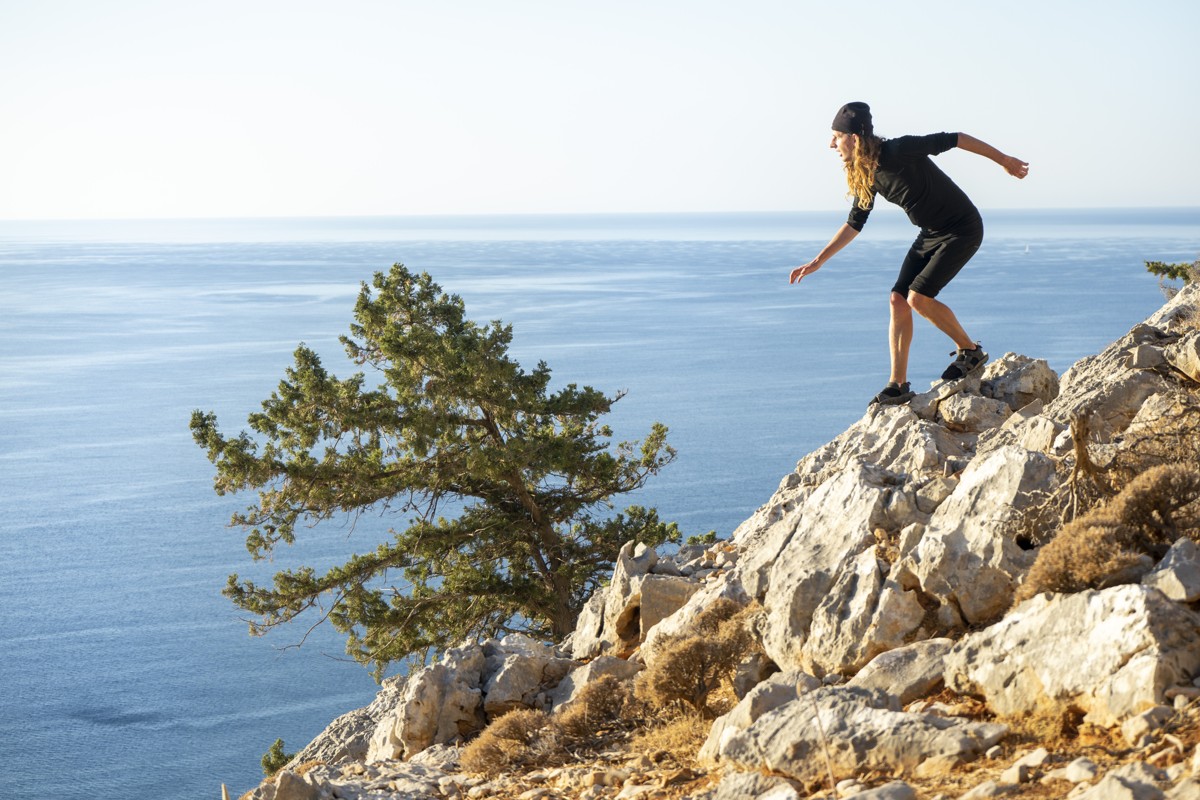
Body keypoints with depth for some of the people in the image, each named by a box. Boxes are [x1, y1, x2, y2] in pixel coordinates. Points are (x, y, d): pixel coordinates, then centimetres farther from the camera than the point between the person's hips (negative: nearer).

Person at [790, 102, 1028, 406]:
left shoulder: (900, 151, -25)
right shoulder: (865, 175, -1)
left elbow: (953, 140, -16)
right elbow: (854, 223, 12)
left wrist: (1004, 160, -7)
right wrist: (817, 261, 9)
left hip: (962, 230, -8)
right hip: (931, 234, 8)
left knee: (918, 297, -17)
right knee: (898, 299, -2)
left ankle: (970, 350, 5)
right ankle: (898, 386, 3)